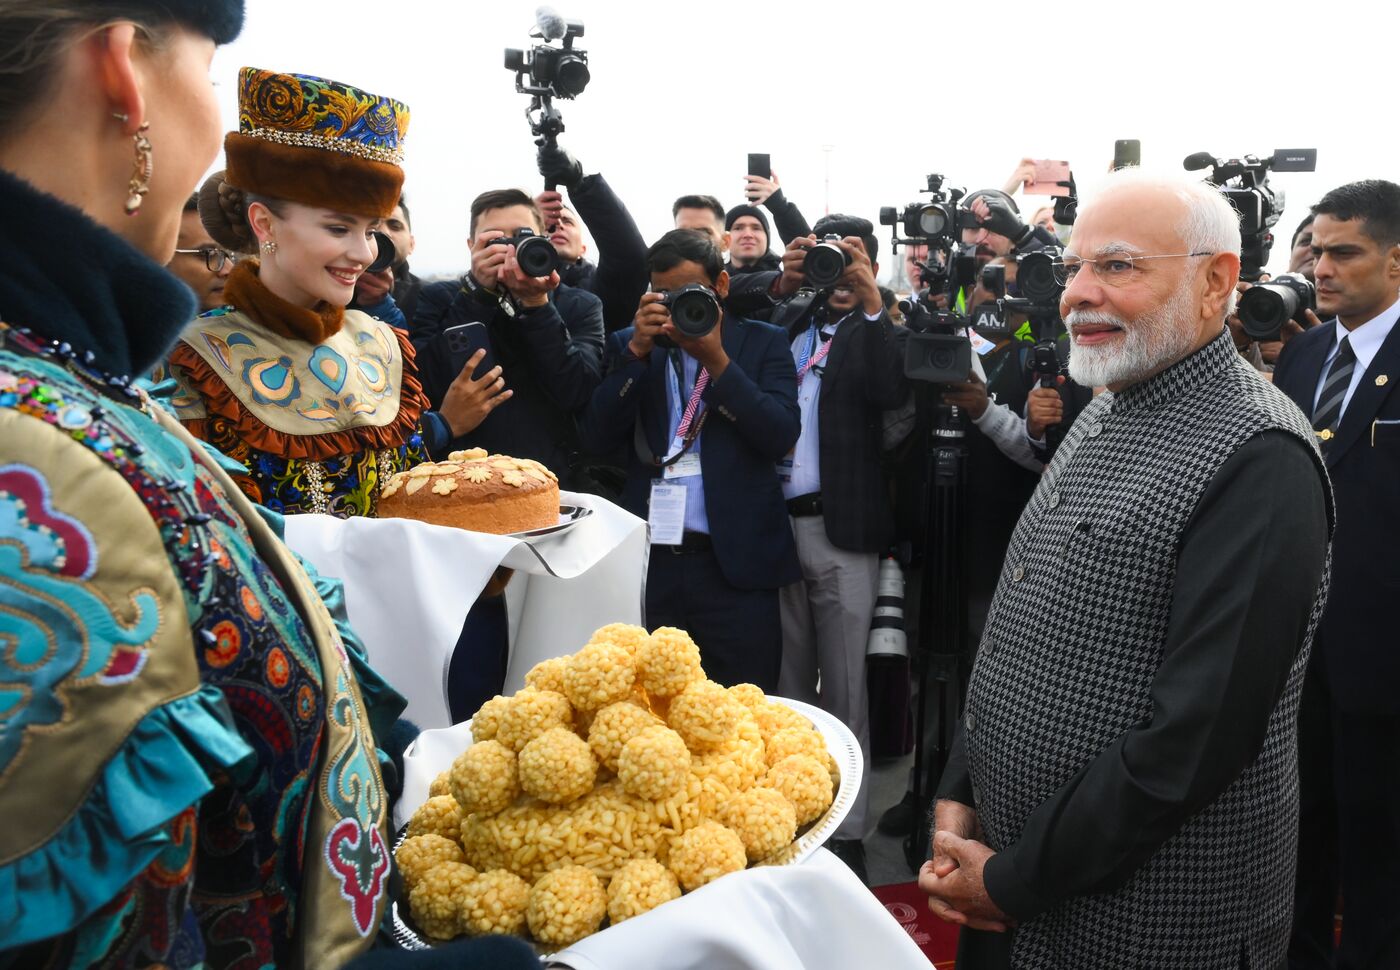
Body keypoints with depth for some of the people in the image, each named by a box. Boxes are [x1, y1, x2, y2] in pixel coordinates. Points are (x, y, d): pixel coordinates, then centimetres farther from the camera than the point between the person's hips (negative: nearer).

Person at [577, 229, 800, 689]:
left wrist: (717, 360, -14)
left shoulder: (762, 342, 6)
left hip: (735, 563, -1)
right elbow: (596, 436, 0)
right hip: (649, 562, 2)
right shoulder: (630, 345, 11)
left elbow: (781, 435, -7)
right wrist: (638, 350, -9)